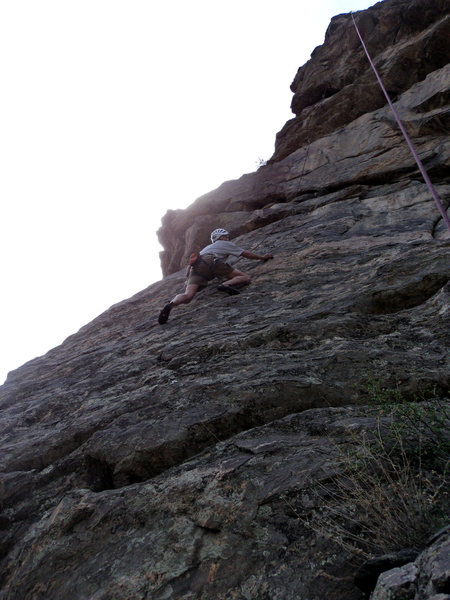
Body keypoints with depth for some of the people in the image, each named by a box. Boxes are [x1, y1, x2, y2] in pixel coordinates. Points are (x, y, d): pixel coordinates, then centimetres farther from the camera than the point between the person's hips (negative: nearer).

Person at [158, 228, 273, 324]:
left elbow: (190, 265, 39)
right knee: (246, 278, 0)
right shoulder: (226, 244, 31)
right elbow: (246, 254, 33)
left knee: (188, 296, -12)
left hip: (197, 266, 5)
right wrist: (262, 257, 47)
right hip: (212, 262, -5)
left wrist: (188, 280, 53)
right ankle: (227, 284, -28)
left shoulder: (206, 248, 44)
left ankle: (171, 304, -43)